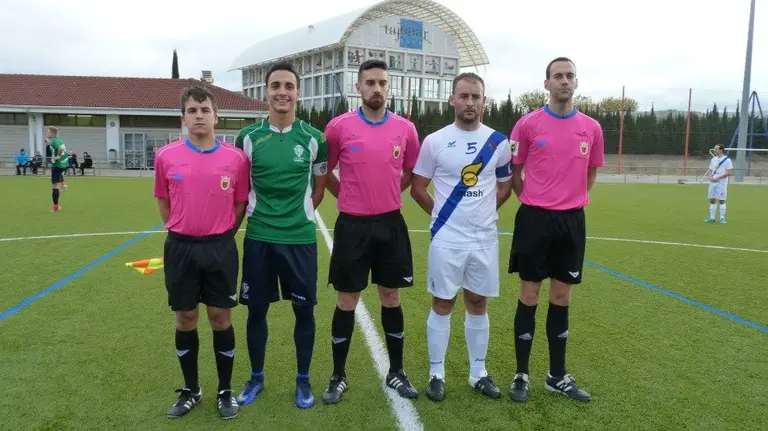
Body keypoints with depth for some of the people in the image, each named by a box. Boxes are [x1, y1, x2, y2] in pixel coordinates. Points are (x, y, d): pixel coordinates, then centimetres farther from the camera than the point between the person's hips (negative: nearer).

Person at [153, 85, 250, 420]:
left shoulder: (236, 158, -3)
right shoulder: (166, 156, -1)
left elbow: (240, 204, 6)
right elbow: (163, 201, 12)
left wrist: (221, 235, 3)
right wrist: (182, 232, 9)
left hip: (220, 247, -1)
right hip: (180, 247, 1)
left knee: (221, 319, 5)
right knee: (185, 319, 10)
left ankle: (225, 391, 22)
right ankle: (190, 390, 28)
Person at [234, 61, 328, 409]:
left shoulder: (313, 138, 0)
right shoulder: (248, 136, 1)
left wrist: (300, 214, 4)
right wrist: (259, 213, 3)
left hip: (301, 238, 0)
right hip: (258, 237, 1)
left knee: (304, 309, 7)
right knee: (256, 309, 10)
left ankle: (303, 379, 26)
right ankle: (256, 378, 31)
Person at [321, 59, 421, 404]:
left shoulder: (406, 128, 1)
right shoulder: (339, 126, -6)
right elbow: (324, 170, 7)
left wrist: (388, 194, 11)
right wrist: (349, 195, 5)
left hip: (391, 224, 2)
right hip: (352, 225, -2)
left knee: (391, 298, 11)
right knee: (347, 301, 6)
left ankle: (396, 373, 26)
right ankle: (338, 377, 20)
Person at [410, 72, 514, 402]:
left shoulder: (498, 142, 3)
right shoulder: (435, 141, -4)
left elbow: (505, 185, 15)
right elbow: (417, 187, 2)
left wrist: (483, 211, 8)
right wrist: (441, 213, 3)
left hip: (485, 238, 2)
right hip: (447, 238, -2)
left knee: (478, 304, 12)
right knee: (442, 304, 5)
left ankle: (478, 373, 26)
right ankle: (436, 374, 18)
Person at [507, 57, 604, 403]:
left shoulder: (592, 128, 6)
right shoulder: (528, 124, -4)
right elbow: (514, 172, 4)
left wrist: (571, 200, 11)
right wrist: (533, 202, 3)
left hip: (572, 220, 3)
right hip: (535, 219, -3)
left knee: (561, 298, 10)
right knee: (529, 296, 2)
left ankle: (558, 376, 23)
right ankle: (521, 375, 15)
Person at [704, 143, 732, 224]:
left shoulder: (727, 160, -7)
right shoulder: (713, 159, 12)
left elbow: (729, 173, -12)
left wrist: (717, 178, -17)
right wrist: (709, 176, -3)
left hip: (721, 183, -6)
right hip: (712, 183, 6)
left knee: (722, 200, -2)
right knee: (712, 200, 7)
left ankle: (722, 218, 4)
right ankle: (711, 218, 14)